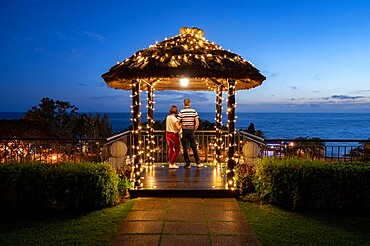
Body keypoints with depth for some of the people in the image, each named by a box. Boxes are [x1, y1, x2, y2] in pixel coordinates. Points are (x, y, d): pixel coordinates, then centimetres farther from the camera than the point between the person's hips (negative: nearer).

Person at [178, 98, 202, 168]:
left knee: (185, 148, 5)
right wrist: (194, 130, 11)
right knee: (194, 147, 13)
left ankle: (188, 164, 10)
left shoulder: (181, 111, -5)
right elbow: (197, 123, -2)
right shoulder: (194, 111, 1)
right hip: (191, 131, 2)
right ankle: (198, 163, 15)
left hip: (184, 131, -2)